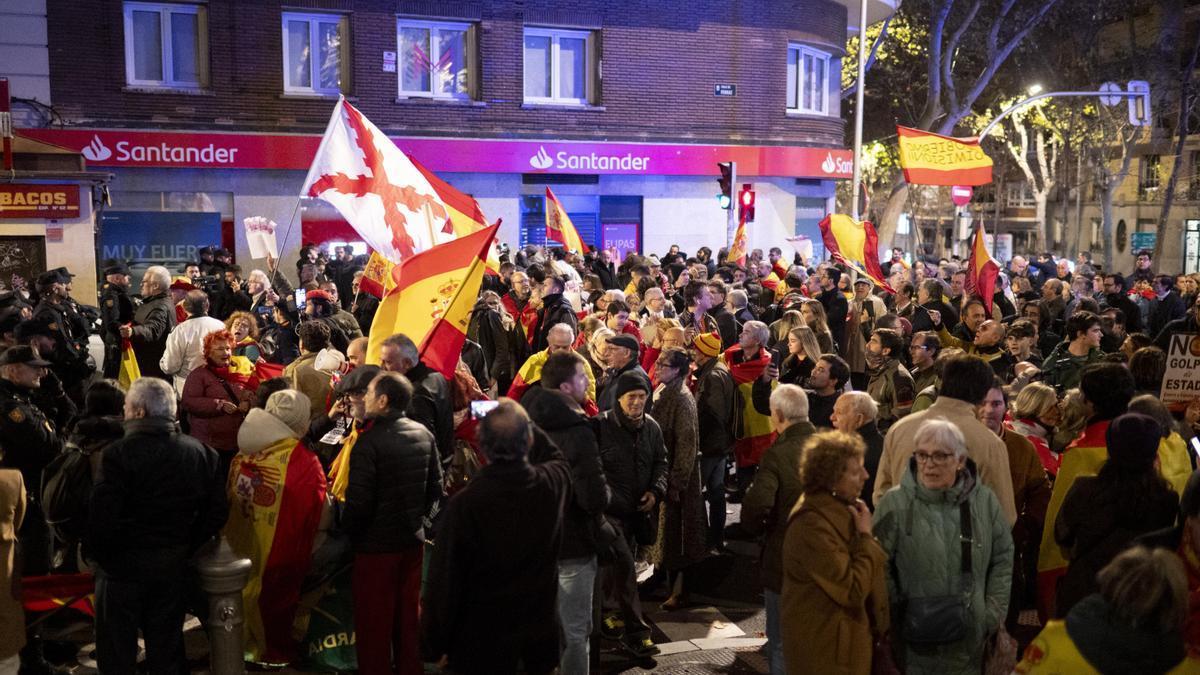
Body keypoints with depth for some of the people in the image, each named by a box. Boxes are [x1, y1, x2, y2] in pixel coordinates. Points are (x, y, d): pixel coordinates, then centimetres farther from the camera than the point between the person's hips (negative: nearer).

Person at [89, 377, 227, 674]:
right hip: (174, 565, 5)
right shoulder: (201, 452, -1)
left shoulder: (118, 454, -18)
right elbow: (217, 512, 2)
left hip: (123, 564, -4)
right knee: (167, 646, 18)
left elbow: (101, 517, -20)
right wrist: (186, 548, 10)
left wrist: (100, 556, -2)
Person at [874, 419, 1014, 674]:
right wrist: (893, 613, -8)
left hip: (969, 637, 3)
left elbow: (1003, 558, 8)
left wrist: (993, 614, 5)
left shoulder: (984, 500, 0)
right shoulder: (894, 503, -11)